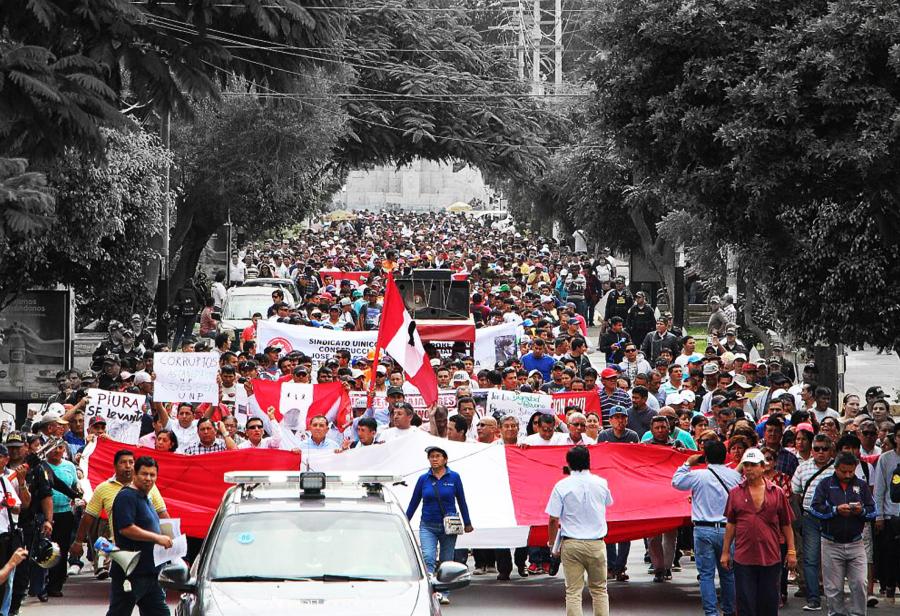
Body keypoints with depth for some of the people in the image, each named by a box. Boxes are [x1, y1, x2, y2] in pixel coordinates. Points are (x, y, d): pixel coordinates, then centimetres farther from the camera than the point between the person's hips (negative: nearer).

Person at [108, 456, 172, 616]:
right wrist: (157, 538, -19)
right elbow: (126, 529, -23)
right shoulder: (127, 496, -12)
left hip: (149, 572, 10)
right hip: (130, 573, -10)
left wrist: (165, 539, 13)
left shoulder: (145, 499, 19)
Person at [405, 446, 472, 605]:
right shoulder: (423, 479, 2)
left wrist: (467, 523, 7)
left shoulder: (454, 477, 0)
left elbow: (461, 501, 6)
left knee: (446, 561, 7)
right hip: (428, 526, 0)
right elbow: (414, 503, 8)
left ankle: (444, 593, 17)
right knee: (428, 558, -18)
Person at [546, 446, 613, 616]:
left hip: (571, 544, -2)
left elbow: (553, 520, -9)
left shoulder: (562, 486, -9)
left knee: (573, 591, 2)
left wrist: (552, 545, 4)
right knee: (599, 589, 14)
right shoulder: (601, 483, -2)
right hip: (597, 544, 2)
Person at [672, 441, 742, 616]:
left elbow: (676, 482, 8)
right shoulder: (735, 476, 1)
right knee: (728, 573, 14)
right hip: (727, 529, 3)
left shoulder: (698, 476, -7)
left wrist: (688, 464, 18)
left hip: (704, 530, -3)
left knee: (706, 574, 1)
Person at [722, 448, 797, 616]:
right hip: (743, 558, 0)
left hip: (771, 558, 0)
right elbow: (730, 524, 9)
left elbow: (786, 525, 8)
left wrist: (791, 551, 4)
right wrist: (725, 552, 6)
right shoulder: (735, 493, 5)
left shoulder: (777, 493, 4)